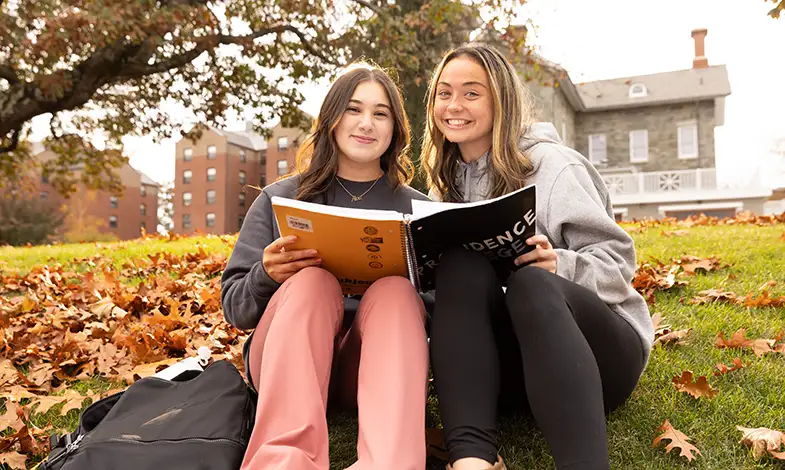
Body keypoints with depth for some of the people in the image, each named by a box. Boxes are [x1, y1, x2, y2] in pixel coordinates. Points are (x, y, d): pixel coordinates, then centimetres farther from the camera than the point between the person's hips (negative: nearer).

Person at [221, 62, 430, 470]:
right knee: (312, 281, -29)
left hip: (380, 359, 1)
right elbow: (234, 307, 7)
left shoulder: (418, 208, 12)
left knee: (395, 289, -29)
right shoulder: (279, 200, 10)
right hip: (284, 359, 0)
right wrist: (267, 276, -16)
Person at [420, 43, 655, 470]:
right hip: (509, 358, 4)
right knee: (459, 265, -26)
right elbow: (452, 277, 13)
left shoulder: (551, 164, -5)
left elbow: (617, 259, -9)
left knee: (531, 282, -37)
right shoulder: (447, 182, 14)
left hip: (600, 347, -3)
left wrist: (559, 266, -29)